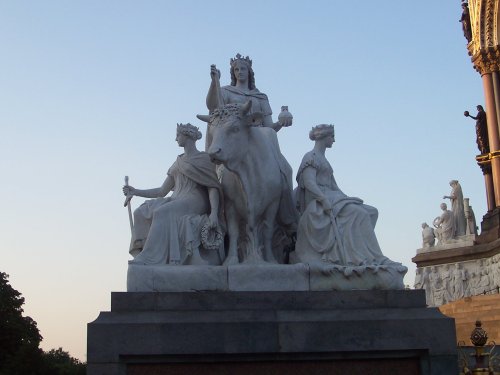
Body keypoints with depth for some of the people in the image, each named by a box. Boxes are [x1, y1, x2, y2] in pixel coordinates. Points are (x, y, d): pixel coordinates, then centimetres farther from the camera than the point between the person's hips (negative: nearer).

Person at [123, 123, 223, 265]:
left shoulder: (204, 158, 4)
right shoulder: (178, 162, 24)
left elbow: (213, 188, -6)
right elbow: (162, 191, 22)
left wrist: (214, 213, -21)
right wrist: (136, 192, 16)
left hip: (195, 202, -7)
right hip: (176, 200, 7)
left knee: (163, 213, -33)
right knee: (142, 212, -16)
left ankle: (149, 258, -36)